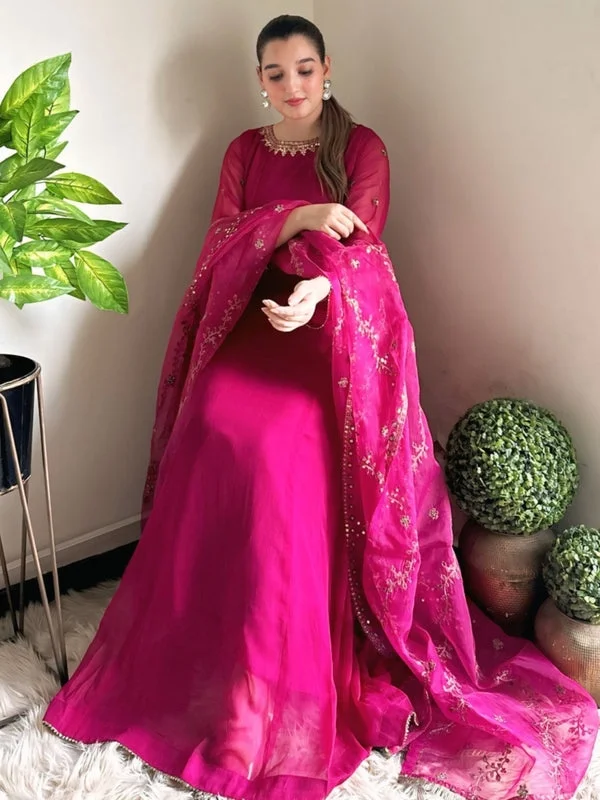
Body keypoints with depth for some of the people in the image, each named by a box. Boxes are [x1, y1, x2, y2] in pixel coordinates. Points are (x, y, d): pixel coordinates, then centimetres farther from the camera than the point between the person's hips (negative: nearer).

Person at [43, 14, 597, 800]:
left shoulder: (361, 147, 2)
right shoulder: (244, 150, 14)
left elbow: (358, 246, -10)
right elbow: (222, 239, 2)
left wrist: (316, 292, -32)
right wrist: (295, 217, -16)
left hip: (330, 332, -3)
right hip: (248, 324, 4)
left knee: (283, 449, -25)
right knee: (215, 438, -19)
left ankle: (294, 681, -9)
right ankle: (202, 658, -1)